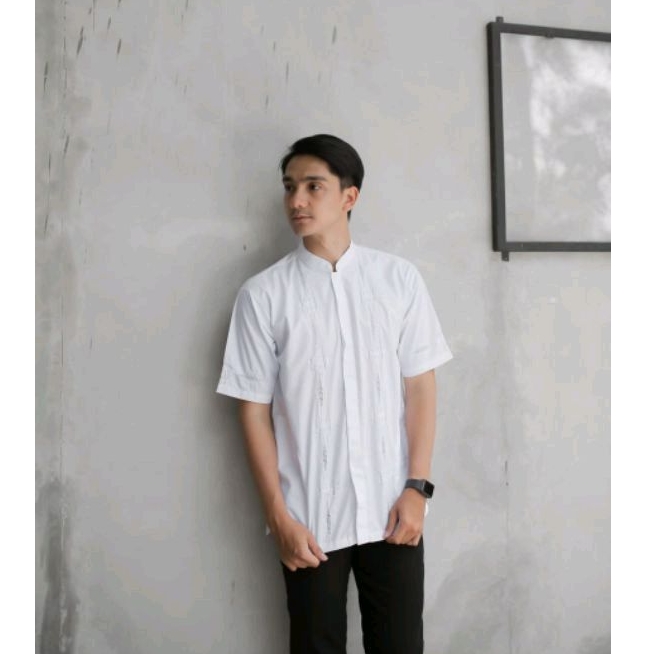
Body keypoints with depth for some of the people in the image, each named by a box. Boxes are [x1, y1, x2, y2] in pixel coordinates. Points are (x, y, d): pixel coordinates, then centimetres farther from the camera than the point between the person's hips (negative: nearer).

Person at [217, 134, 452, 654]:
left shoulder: (399, 278, 0)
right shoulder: (263, 294, -3)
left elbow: (421, 386, 1)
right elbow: (255, 409, -2)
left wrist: (417, 487, -5)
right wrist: (278, 515, -5)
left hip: (391, 509, 1)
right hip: (310, 516, 0)